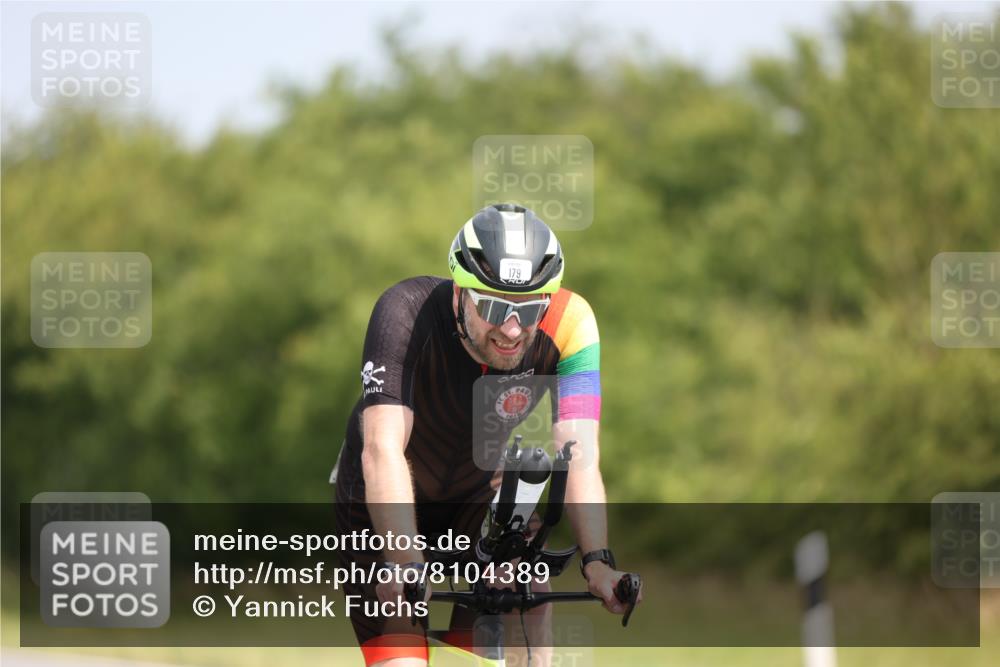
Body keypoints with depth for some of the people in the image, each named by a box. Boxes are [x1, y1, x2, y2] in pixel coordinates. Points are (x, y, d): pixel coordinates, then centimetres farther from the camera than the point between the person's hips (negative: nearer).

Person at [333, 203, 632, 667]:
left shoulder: (568, 324, -26)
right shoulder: (407, 312, -33)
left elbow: (579, 456, -32)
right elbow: (382, 452, -42)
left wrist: (597, 559, -46)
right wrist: (407, 569, -54)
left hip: (478, 498, 2)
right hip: (385, 507, -2)